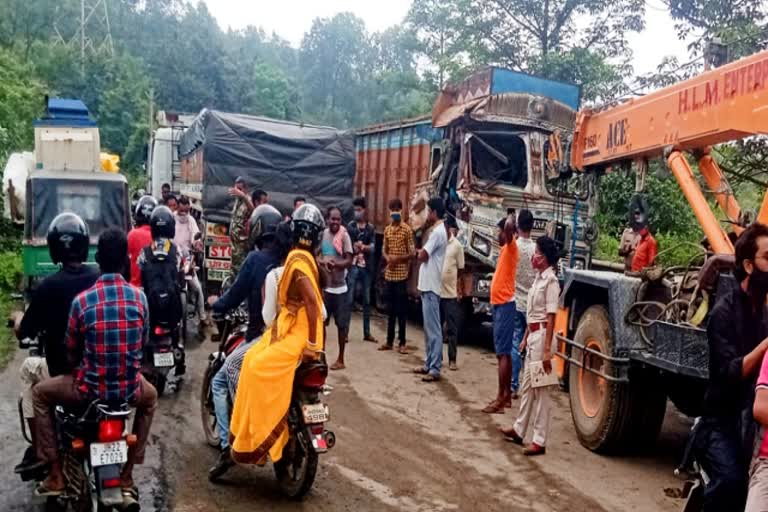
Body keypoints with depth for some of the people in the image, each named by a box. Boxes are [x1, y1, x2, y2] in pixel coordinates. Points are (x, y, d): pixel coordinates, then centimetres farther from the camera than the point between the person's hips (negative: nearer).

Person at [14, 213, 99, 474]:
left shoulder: (47, 286, -16)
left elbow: (22, 334, -6)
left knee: (28, 367, 26)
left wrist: (18, 319, 17)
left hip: (61, 371, -3)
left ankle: (38, 448, 22)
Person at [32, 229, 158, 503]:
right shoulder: (139, 297, -5)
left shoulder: (82, 300, -11)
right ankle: (126, 478, 31)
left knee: (40, 393, 26)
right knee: (150, 396, 37)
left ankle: (56, 475, 23)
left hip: (90, 389, -2)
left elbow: (72, 352, 2)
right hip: (129, 389, 2)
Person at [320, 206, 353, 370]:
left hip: (340, 287, -3)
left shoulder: (344, 235, -9)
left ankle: (340, 359, 15)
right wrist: (323, 261, -17)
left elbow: (349, 261, -11)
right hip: (324, 286, 3)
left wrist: (334, 263, -28)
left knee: (342, 324, 4)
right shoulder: (322, 234, 0)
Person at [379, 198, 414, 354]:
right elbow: (383, 250, 14)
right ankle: (389, 341, 17)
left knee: (401, 310, -2)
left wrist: (398, 258, -19)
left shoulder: (407, 229, -5)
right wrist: (387, 258, -7)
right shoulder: (387, 229, 11)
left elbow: (412, 253, -6)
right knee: (390, 309, 10)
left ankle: (402, 343, 3)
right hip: (389, 274, 5)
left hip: (401, 275, -5)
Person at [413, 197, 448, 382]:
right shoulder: (437, 230, 16)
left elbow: (422, 256, -18)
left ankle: (435, 369, -6)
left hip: (431, 286, -11)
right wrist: (422, 252, -1)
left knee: (433, 329, -8)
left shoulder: (438, 232, -16)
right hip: (428, 285, 11)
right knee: (428, 328, 15)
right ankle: (428, 364, 22)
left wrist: (419, 252, 2)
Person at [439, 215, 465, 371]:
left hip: (451, 293, -3)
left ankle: (452, 360, 8)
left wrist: (459, 291, -3)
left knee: (452, 328, 2)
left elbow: (461, 270, 1)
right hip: (436, 291, 3)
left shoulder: (457, 245, -4)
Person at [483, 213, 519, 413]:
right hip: (500, 304, 10)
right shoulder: (505, 249, 15)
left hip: (505, 305, -10)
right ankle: (506, 394, 19)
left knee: (503, 353, -10)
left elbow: (509, 228, -29)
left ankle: (500, 399, -9)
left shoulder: (511, 247, -11)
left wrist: (510, 220, -13)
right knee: (504, 353, 13)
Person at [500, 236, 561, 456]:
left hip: (542, 336, -9)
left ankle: (540, 441, 3)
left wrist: (547, 350, -20)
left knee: (541, 389, -3)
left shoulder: (551, 281, -14)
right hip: (532, 335, 9)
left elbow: (551, 318, -17)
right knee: (527, 385, 16)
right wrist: (526, 338, 18)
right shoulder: (538, 278, 12)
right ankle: (519, 430, 27)